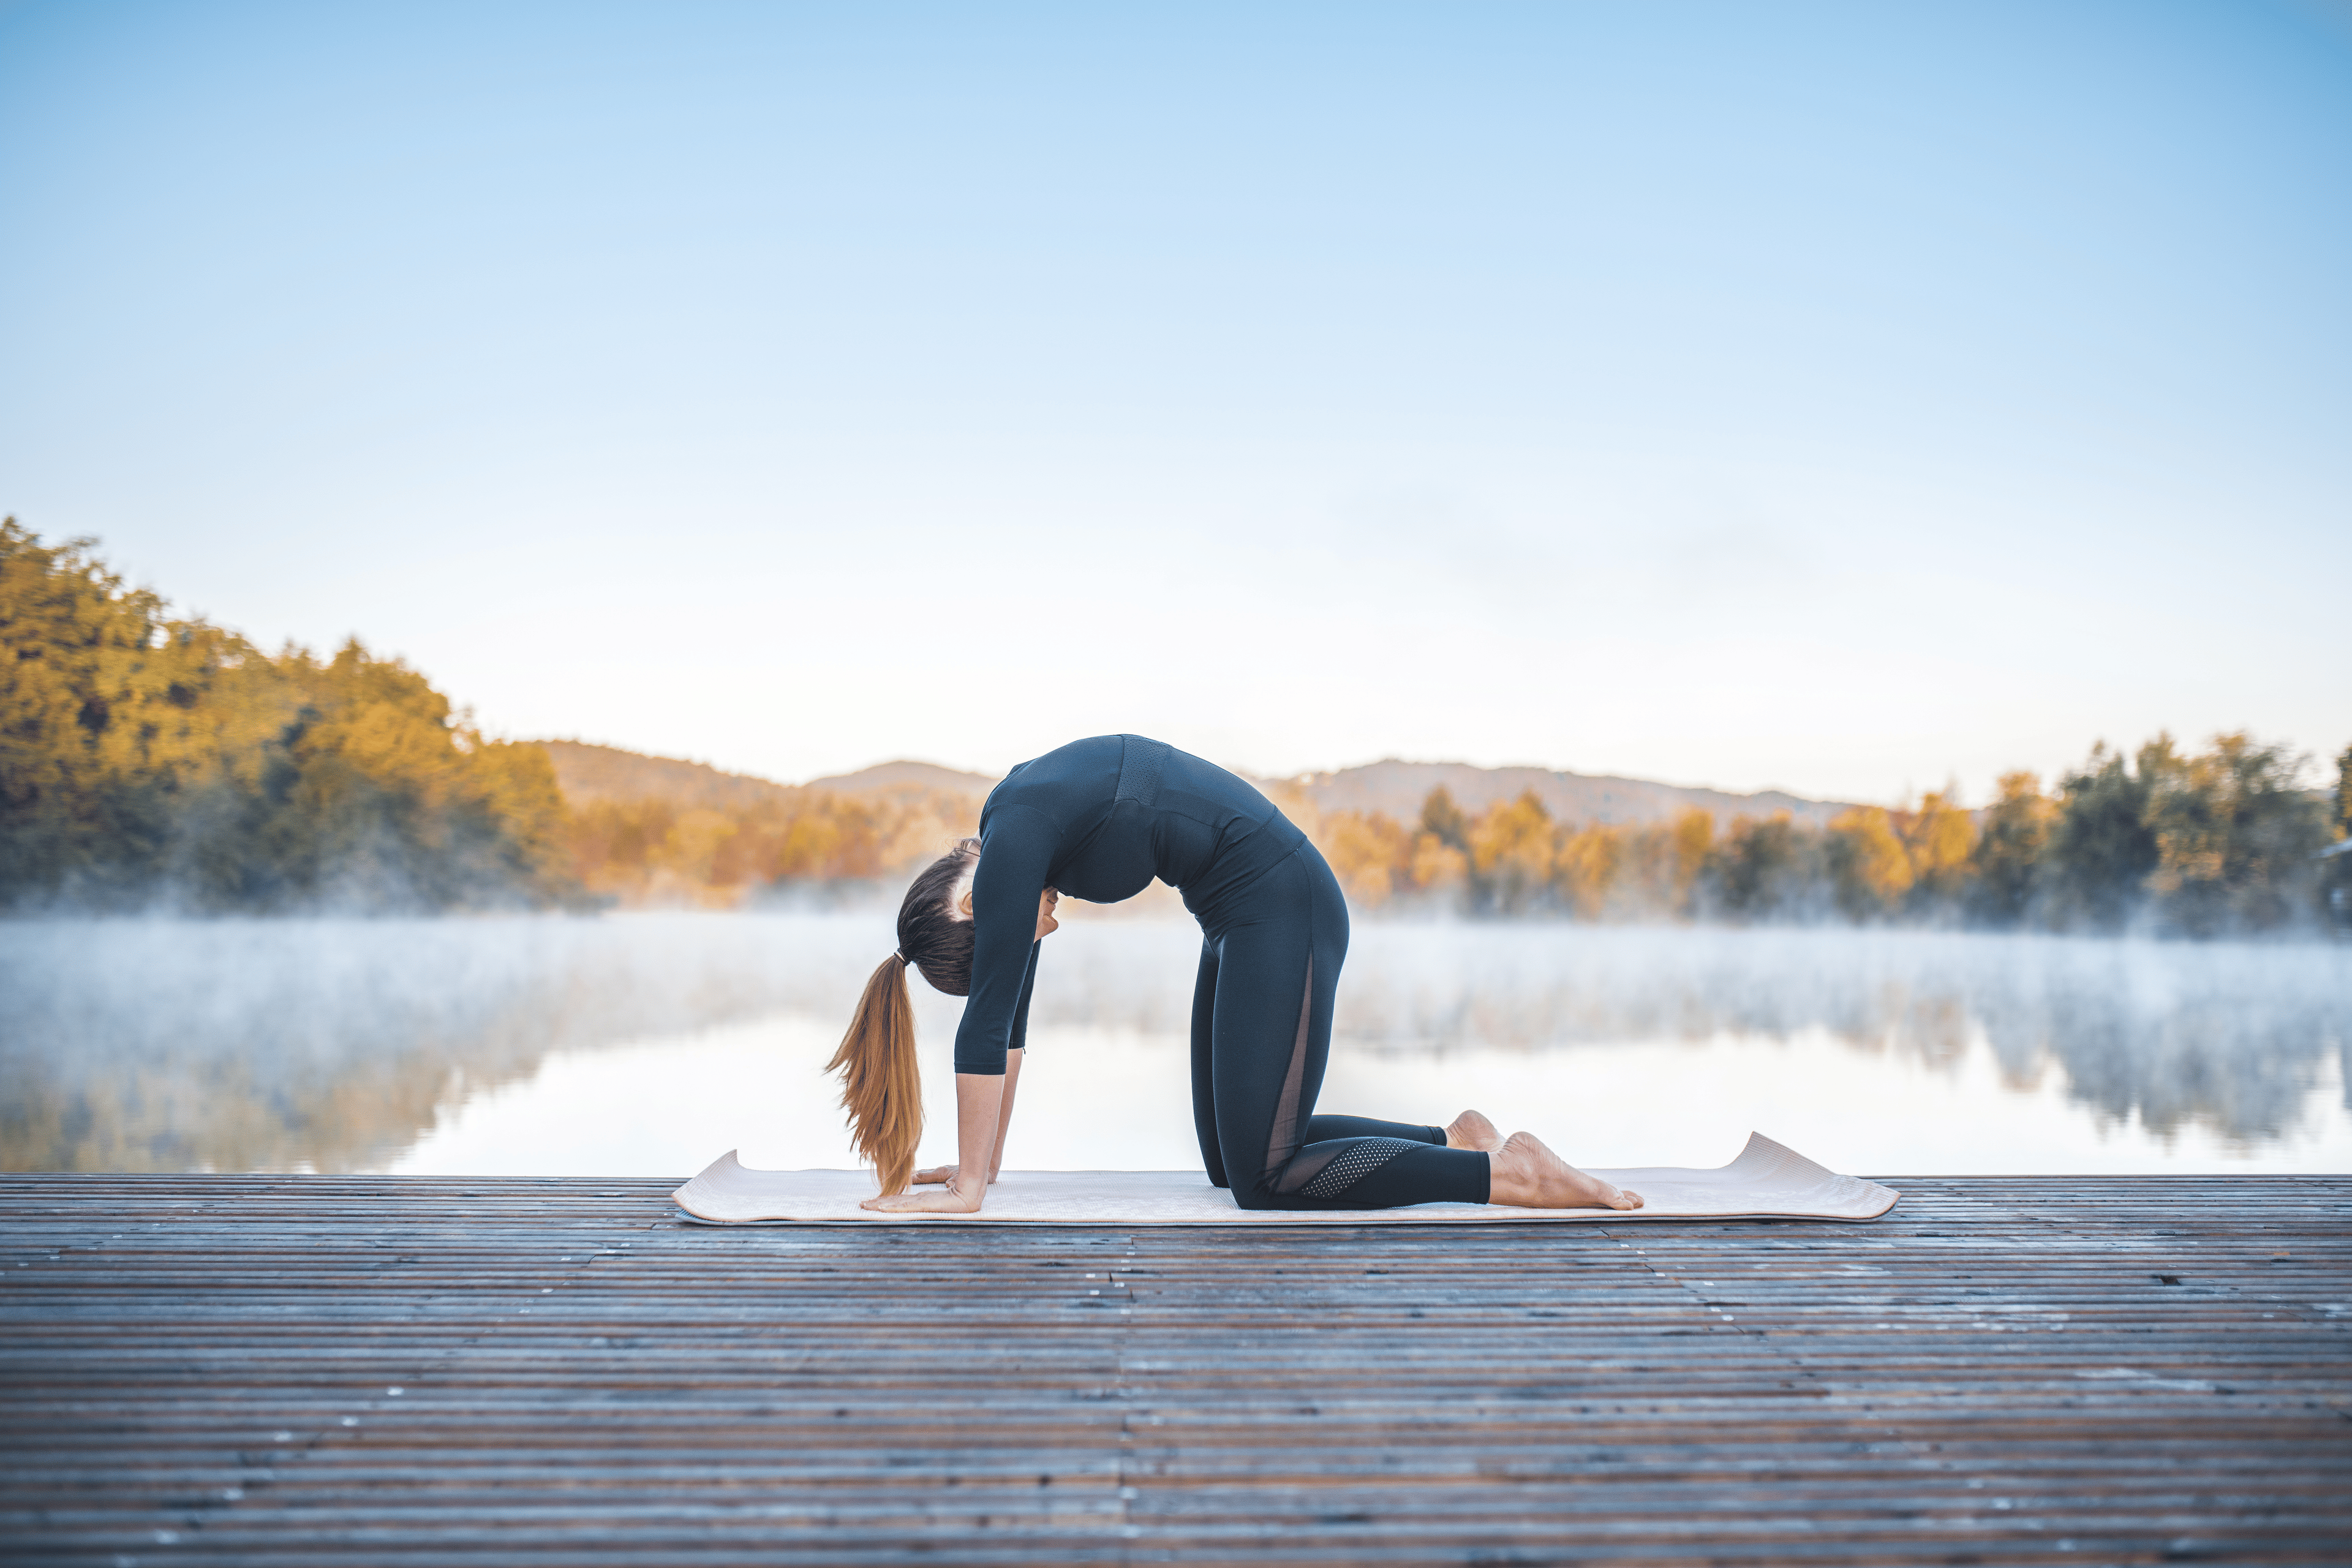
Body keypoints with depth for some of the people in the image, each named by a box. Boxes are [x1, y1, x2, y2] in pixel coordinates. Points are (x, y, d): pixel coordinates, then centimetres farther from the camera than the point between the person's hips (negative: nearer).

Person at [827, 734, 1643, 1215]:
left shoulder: (1016, 835, -20)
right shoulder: (1012, 835, 7)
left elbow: (988, 1024, -19)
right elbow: (1009, 1023, 13)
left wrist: (967, 1189, -14)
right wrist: (985, 1163, 16)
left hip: (1283, 910, -10)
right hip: (1246, 918, 10)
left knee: (1263, 1179, -7)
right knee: (1231, 1157, 14)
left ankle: (1506, 1170, -3)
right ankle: (1454, 1138, 20)